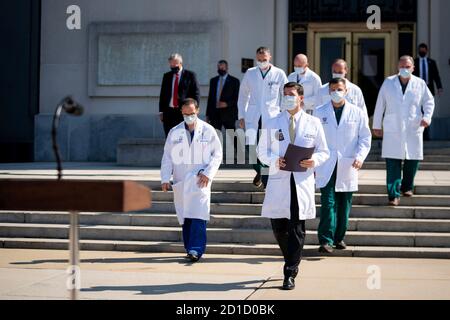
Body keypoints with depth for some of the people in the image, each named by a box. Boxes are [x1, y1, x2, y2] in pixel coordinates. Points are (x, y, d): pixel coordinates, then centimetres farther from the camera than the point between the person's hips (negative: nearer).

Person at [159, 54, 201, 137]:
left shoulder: (190, 75, 1)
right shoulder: (167, 76, 13)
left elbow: (196, 93, -1)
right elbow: (162, 94, 15)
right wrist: (161, 111, 7)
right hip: (168, 112, 4)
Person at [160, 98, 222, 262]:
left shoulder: (208, 130, 3)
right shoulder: (174, 132, 9)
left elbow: (217, 154, 6)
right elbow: (167, 157, 9)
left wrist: (208, 173, -7)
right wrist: (165, 179, -1)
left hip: (200, 180, -3)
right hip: (180, 181, 3)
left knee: (198, 215, -14)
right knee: (185, 217, 4)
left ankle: (196, 249, -16)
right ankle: (190, 249, 12)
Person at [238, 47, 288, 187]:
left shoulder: (279, 74, 3)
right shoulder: (250, 73, 9)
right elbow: (243, 95, 15)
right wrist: (241, 115, 10)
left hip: (271, 117, -2)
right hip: (252, 117, 2)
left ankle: (267, 181, 9)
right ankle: (258, 171, 22)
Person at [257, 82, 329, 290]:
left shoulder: (313, 123, 8)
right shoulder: (273, 123, 10)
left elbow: (324, 152, 10)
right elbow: (262, 151, 10)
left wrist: (314, 161, -11)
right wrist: (274, 161, -10)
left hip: (303, 181, -1)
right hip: (279, 180, 2)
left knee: (297, 229, -4)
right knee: (278, 226, 4)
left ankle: (290, 274, 2)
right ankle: (293, 261, 31)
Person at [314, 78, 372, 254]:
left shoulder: (357, 113, 6)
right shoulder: (319, 112, 7)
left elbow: (365, 137, 6)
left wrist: (360, 157, -10)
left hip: (347, 167, 1)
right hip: (326, 167, -1)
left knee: (344, 205, 6)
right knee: (328, 203, -10)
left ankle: (339, 238, 19)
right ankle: (326, 241, -10)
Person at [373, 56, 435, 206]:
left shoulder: (420, 84, 6)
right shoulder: (388, 83, 5)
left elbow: (429, 101, 13)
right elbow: (380, 105, 8)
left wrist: (427, 117, -5)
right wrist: (377, 125, 8)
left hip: (413, 130, 1)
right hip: (392, 131, -1)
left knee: (413, 160, 7)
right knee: (393, 163, -7)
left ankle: (407, 187, 30)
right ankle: (394, 195, -4)